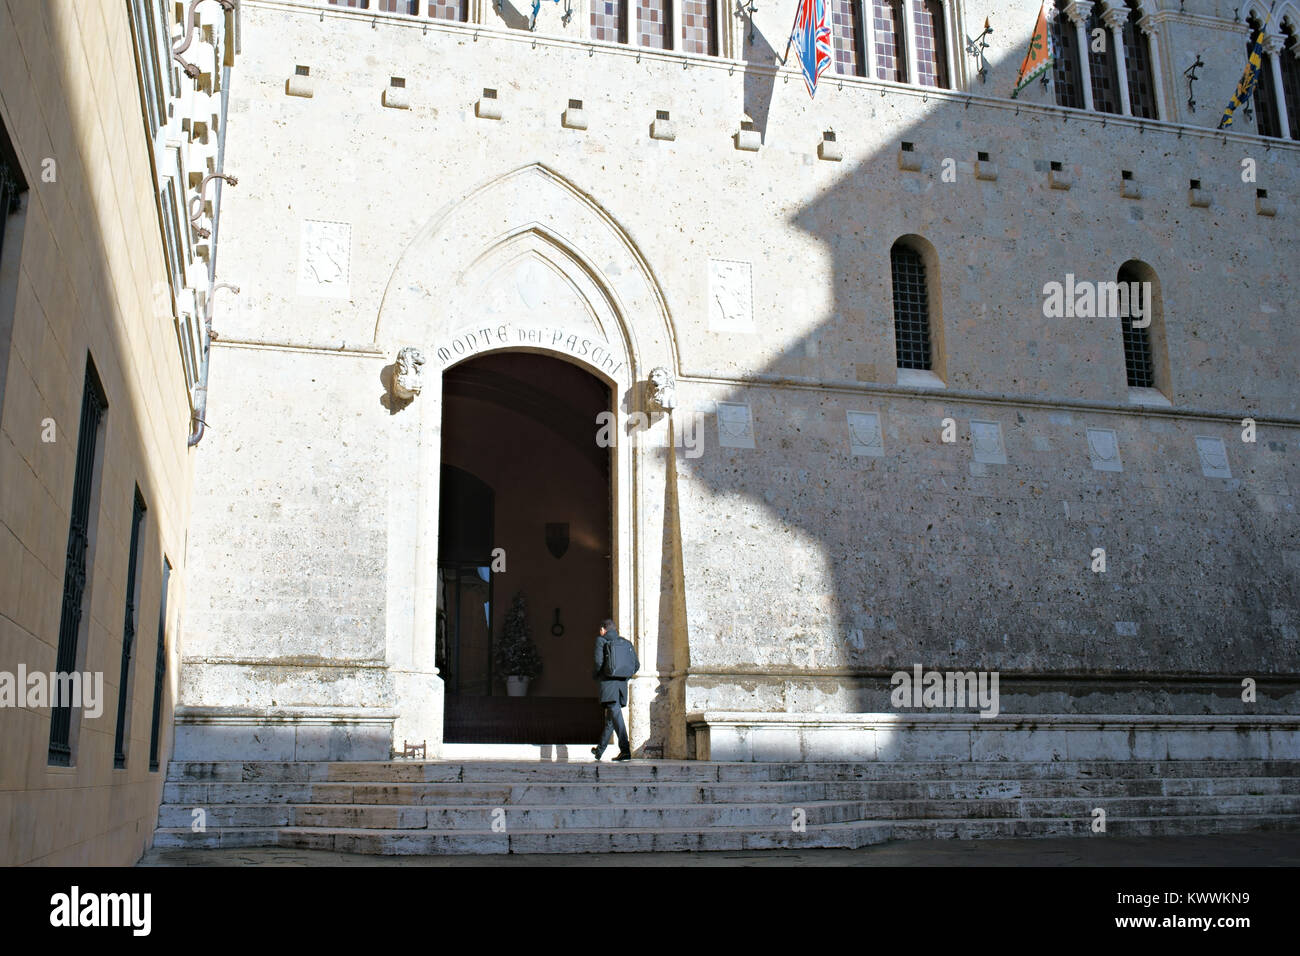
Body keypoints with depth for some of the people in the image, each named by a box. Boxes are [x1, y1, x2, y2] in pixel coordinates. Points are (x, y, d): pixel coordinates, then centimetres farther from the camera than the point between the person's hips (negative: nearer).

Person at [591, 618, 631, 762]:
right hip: (622, 682, 6)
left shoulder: (601, 640, 1)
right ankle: (600, 750, 27)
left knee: (616, 716, -13)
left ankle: (625, 750, -25)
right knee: (610, 717, 14)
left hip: (608, 682, -6)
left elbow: (599, 661, -11)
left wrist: (595, 675, 5)